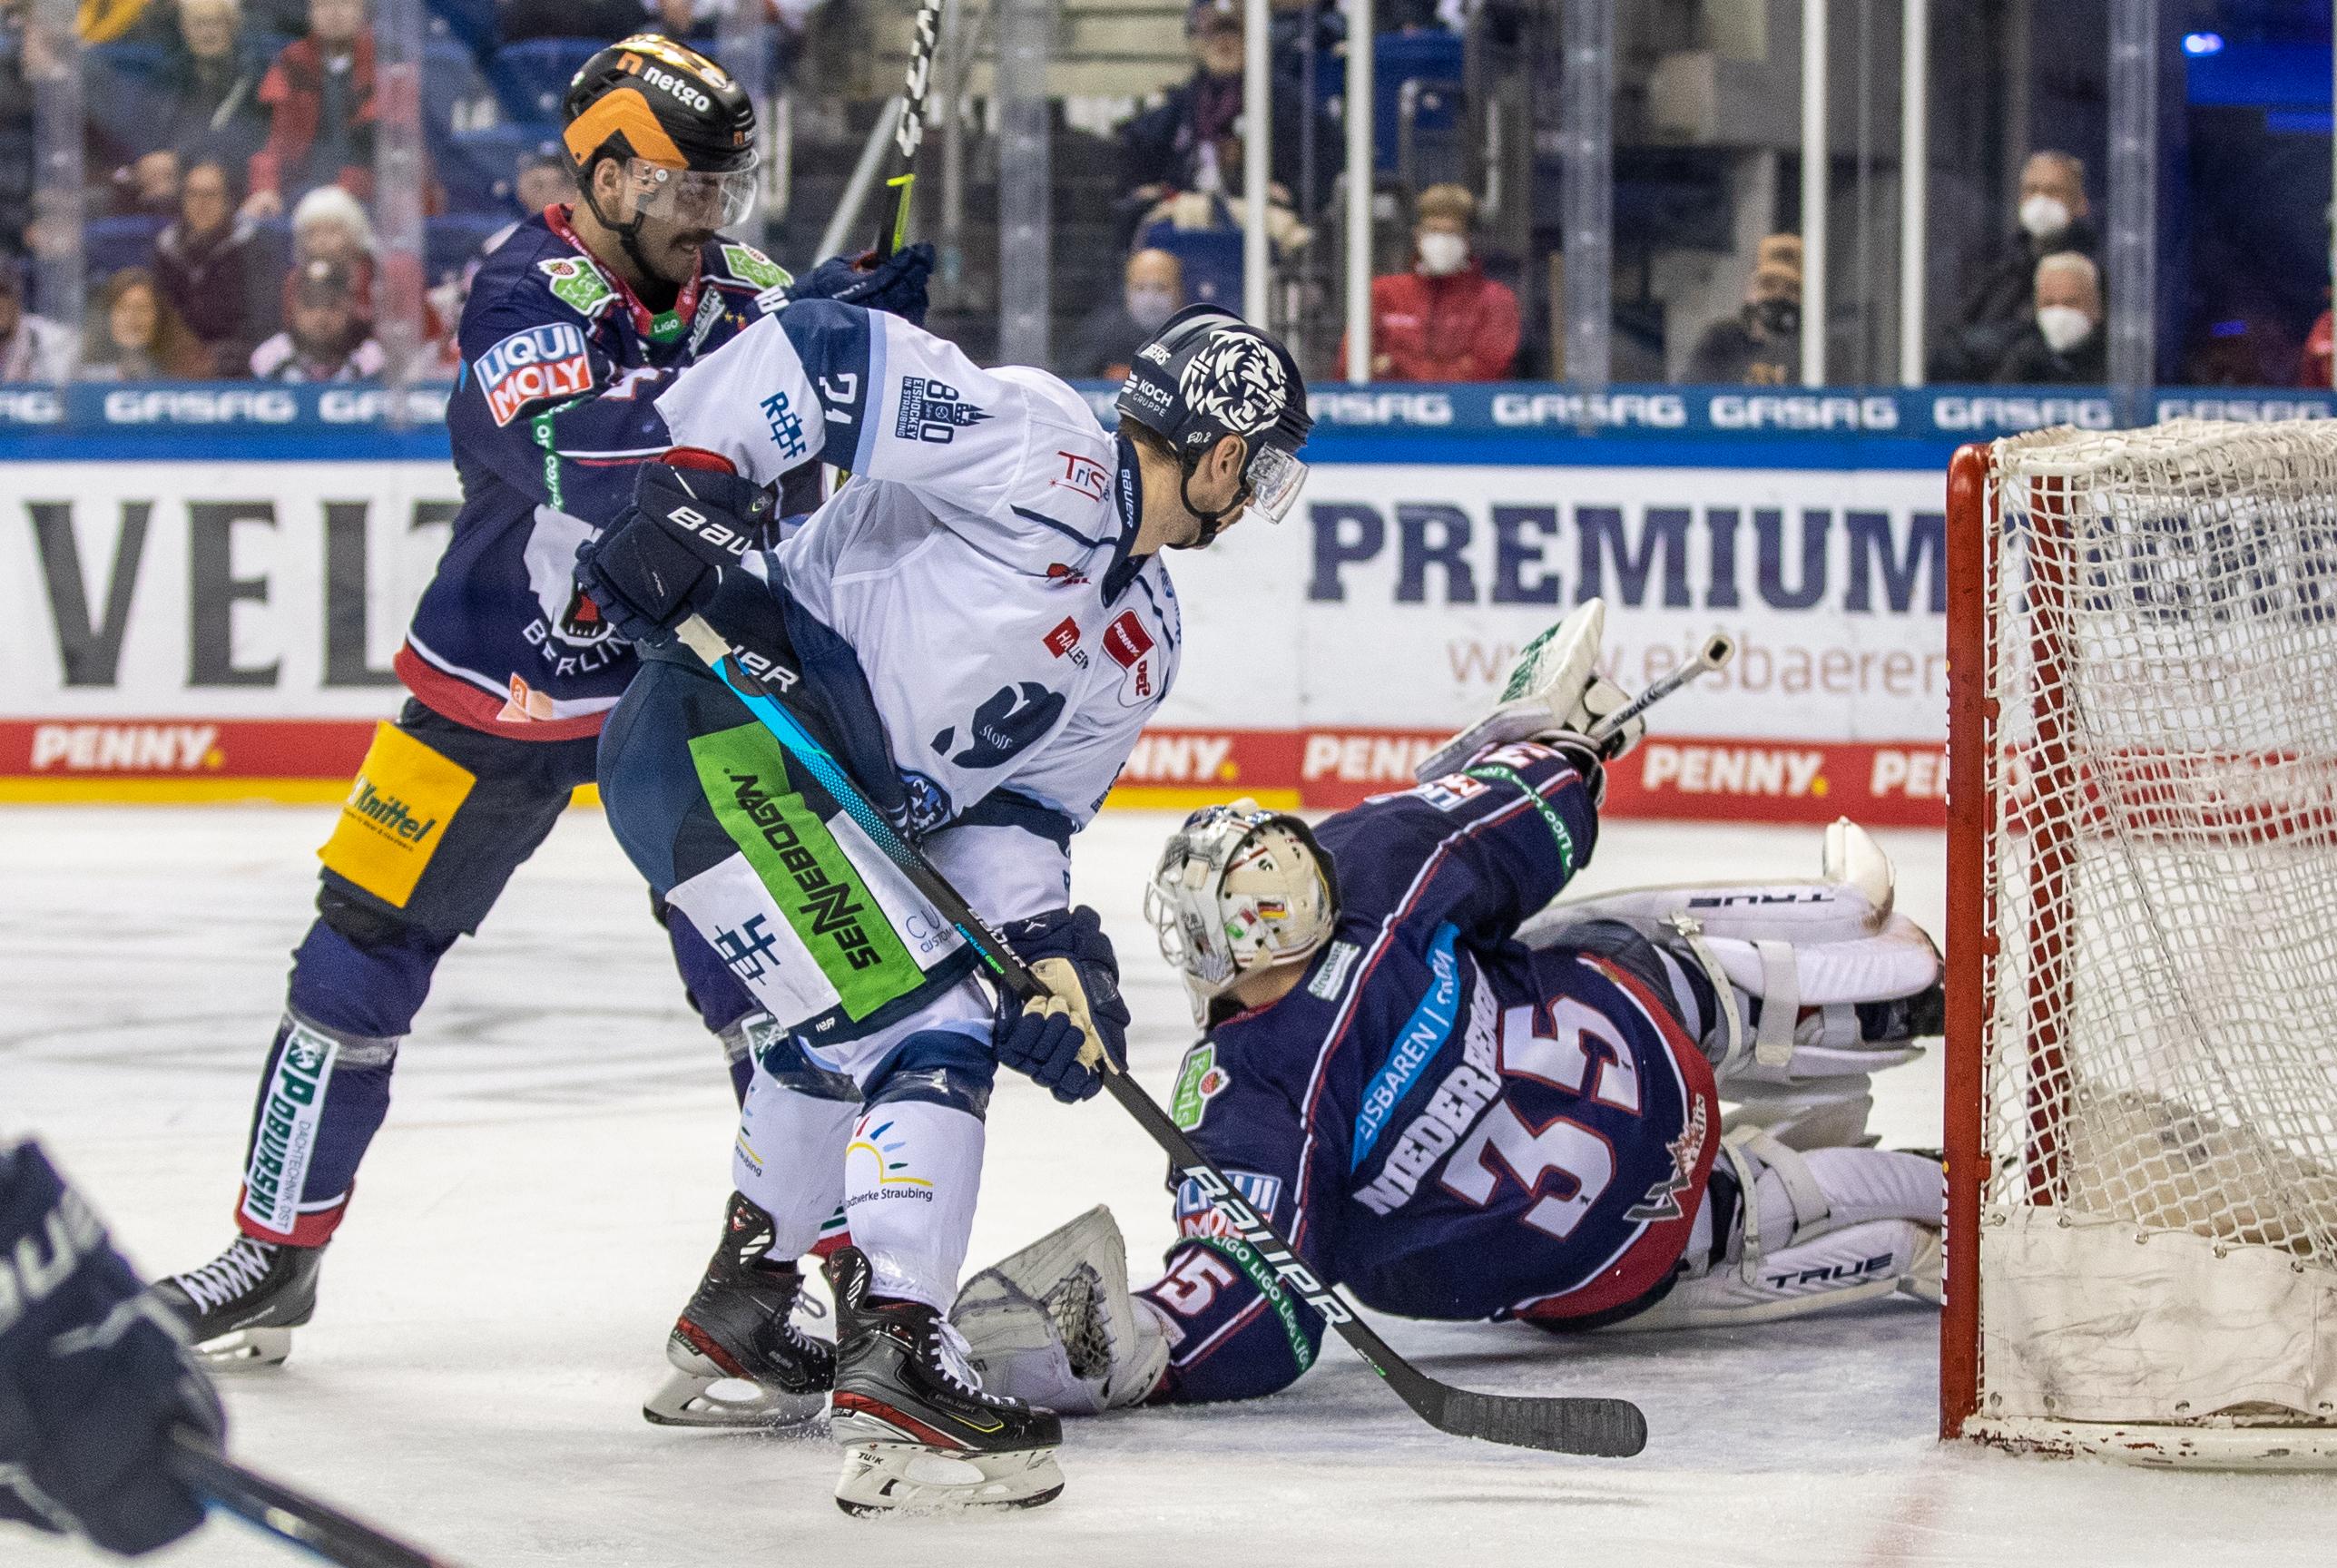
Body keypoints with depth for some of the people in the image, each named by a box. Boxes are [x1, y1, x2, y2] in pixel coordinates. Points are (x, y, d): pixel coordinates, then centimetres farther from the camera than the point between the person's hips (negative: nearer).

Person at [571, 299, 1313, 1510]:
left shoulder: (1142, 646, 16)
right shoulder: (1037, 453, -12)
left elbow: (1016, 810, 15)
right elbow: (826, 355, -17)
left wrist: (1044, 942, -3)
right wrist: (683, 487, -24)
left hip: (815, 800, 11)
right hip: (715, 737, -11)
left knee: (845, 1033, 29)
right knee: (924, 1030, -16)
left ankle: (740, 1306, 49)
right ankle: (893, 1360, -21)